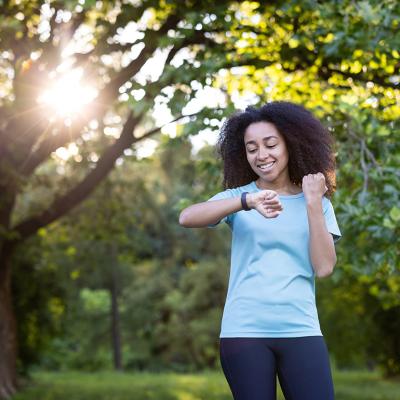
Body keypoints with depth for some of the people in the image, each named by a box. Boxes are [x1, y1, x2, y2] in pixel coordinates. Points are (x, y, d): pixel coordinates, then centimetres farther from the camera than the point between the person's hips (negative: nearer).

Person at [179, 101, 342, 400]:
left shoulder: (318, 203, 9)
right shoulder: (238, 196, 5)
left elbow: (324, 268, -3)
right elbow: (187, 218, -14)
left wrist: (313, 204, -8)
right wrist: (247, 202, -27)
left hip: (301, 331, 1)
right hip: (244, 332, -1)